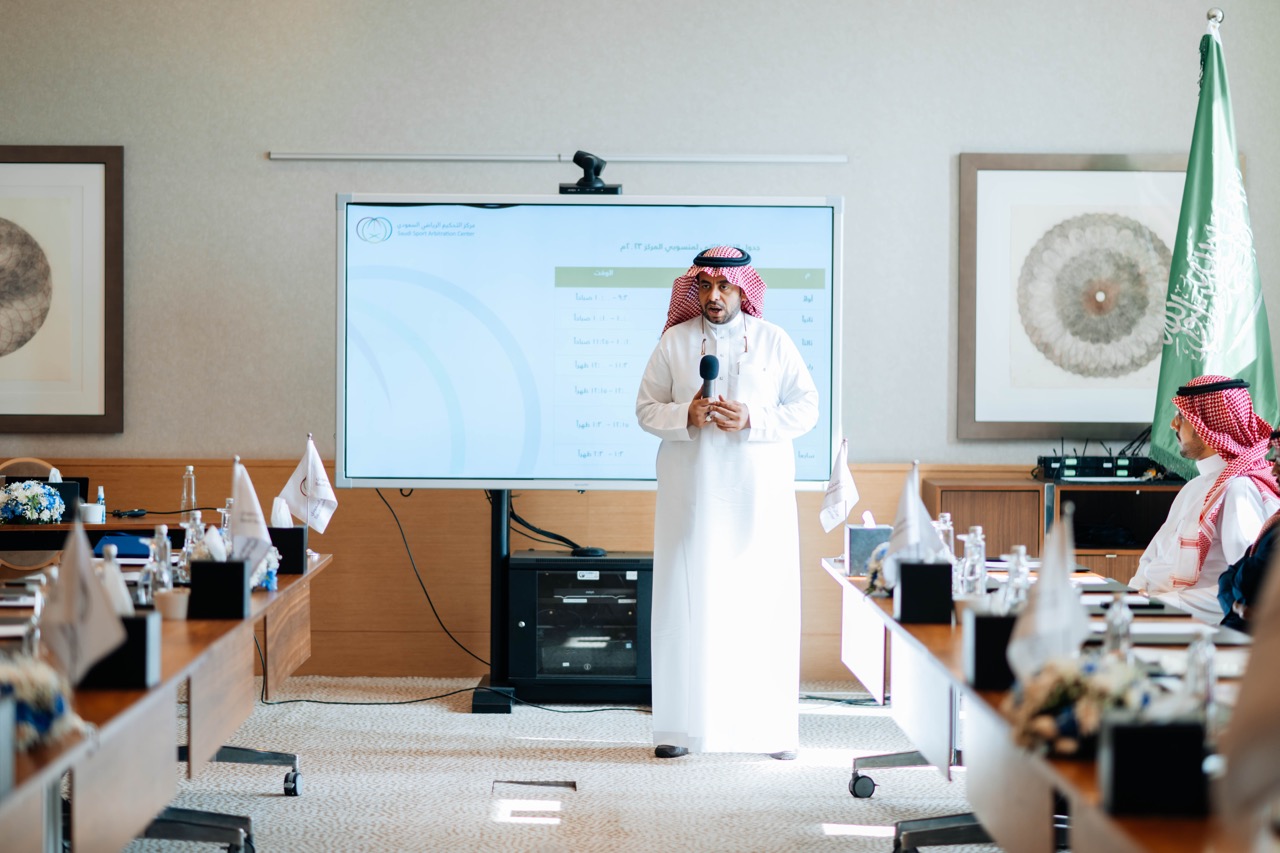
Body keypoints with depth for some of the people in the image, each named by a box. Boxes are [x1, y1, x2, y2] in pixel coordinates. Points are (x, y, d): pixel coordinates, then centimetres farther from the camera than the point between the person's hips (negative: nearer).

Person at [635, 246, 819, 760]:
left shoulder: (773, 341, 5)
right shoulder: (674, 342, 6)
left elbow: (805, 409, 3)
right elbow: (646, 409, 6)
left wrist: (751, 421, -13)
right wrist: (686, 415, -14)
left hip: (759, 492, 0)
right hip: (692, 492, 0)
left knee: (764, 606, -1)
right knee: (687, 605, -2)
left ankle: (771, 730, 6)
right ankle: (682, 728, 5)